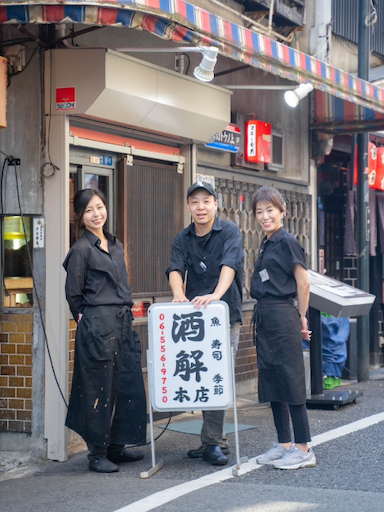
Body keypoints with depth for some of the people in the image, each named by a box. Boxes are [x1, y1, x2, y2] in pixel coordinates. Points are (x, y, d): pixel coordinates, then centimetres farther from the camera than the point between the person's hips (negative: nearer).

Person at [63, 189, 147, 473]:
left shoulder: (116, 246, 16)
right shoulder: (82, 249, -6)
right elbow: (74, 294, -3)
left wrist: (125, 314, 16)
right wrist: (89, 320, 2)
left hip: (123, 323, 7)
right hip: (97, 327, -7)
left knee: (127, 385, 8)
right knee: (99, 390, -3)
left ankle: (116, 446, 19)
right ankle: (97, 454, 5)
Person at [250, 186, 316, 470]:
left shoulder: (287, 241, -10)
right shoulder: (266, 244, 15)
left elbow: (303, 282, -11)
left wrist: (301, 318, -4)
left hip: (283, 316, -9)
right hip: (265, 318, 9)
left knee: (291, 381, -5)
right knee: (271, 382, 11)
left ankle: (303, 449, 0)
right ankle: (284, 444, 19)